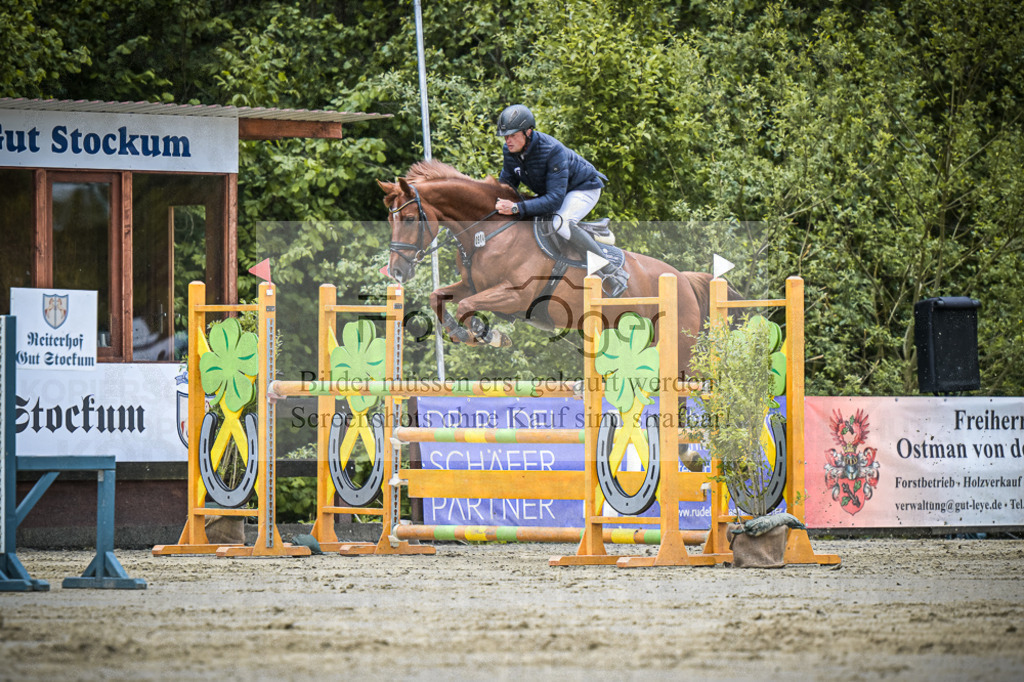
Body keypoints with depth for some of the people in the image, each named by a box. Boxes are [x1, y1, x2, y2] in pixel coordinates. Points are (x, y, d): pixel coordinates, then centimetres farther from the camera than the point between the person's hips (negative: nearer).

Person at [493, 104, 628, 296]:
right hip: (548, 191, 9)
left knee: (560, 222, -37)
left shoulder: (552, 151, -36)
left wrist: (517, 208, -48)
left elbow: (555, 199, -40)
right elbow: (506, 184, 2)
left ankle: (612, 274, -31)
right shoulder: (510, 151, -14)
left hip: (584, 189, -9)